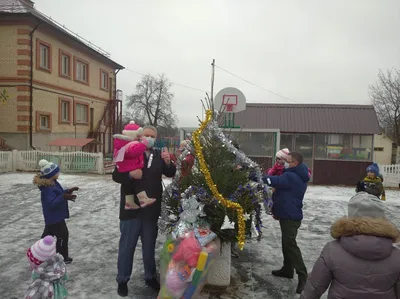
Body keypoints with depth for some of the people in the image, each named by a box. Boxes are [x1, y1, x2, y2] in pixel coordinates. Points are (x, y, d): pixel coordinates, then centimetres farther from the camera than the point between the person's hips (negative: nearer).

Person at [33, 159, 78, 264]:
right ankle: (63, 257, 18)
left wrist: (68, 191, 8)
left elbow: (58, 193, 18)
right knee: (63, 235, 3)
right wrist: (64, 197, -44)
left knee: (48, 233, 23)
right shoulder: (47, 188, -27)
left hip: (53, 216, 10)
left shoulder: (53, 183, 4)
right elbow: (52, 203, -33)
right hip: (54, 217, -10)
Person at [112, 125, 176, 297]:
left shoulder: (159, 155, 4)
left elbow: (171, 174, 0)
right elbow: (116, 176, -12)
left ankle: (150, 277, 36)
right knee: (127, 245, 11)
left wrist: (168, 163, -20)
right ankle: (122, 280, 29)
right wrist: (130, 175, -32)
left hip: (151, 210, 3)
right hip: (131, 209, -3)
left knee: (149, 245, 18)